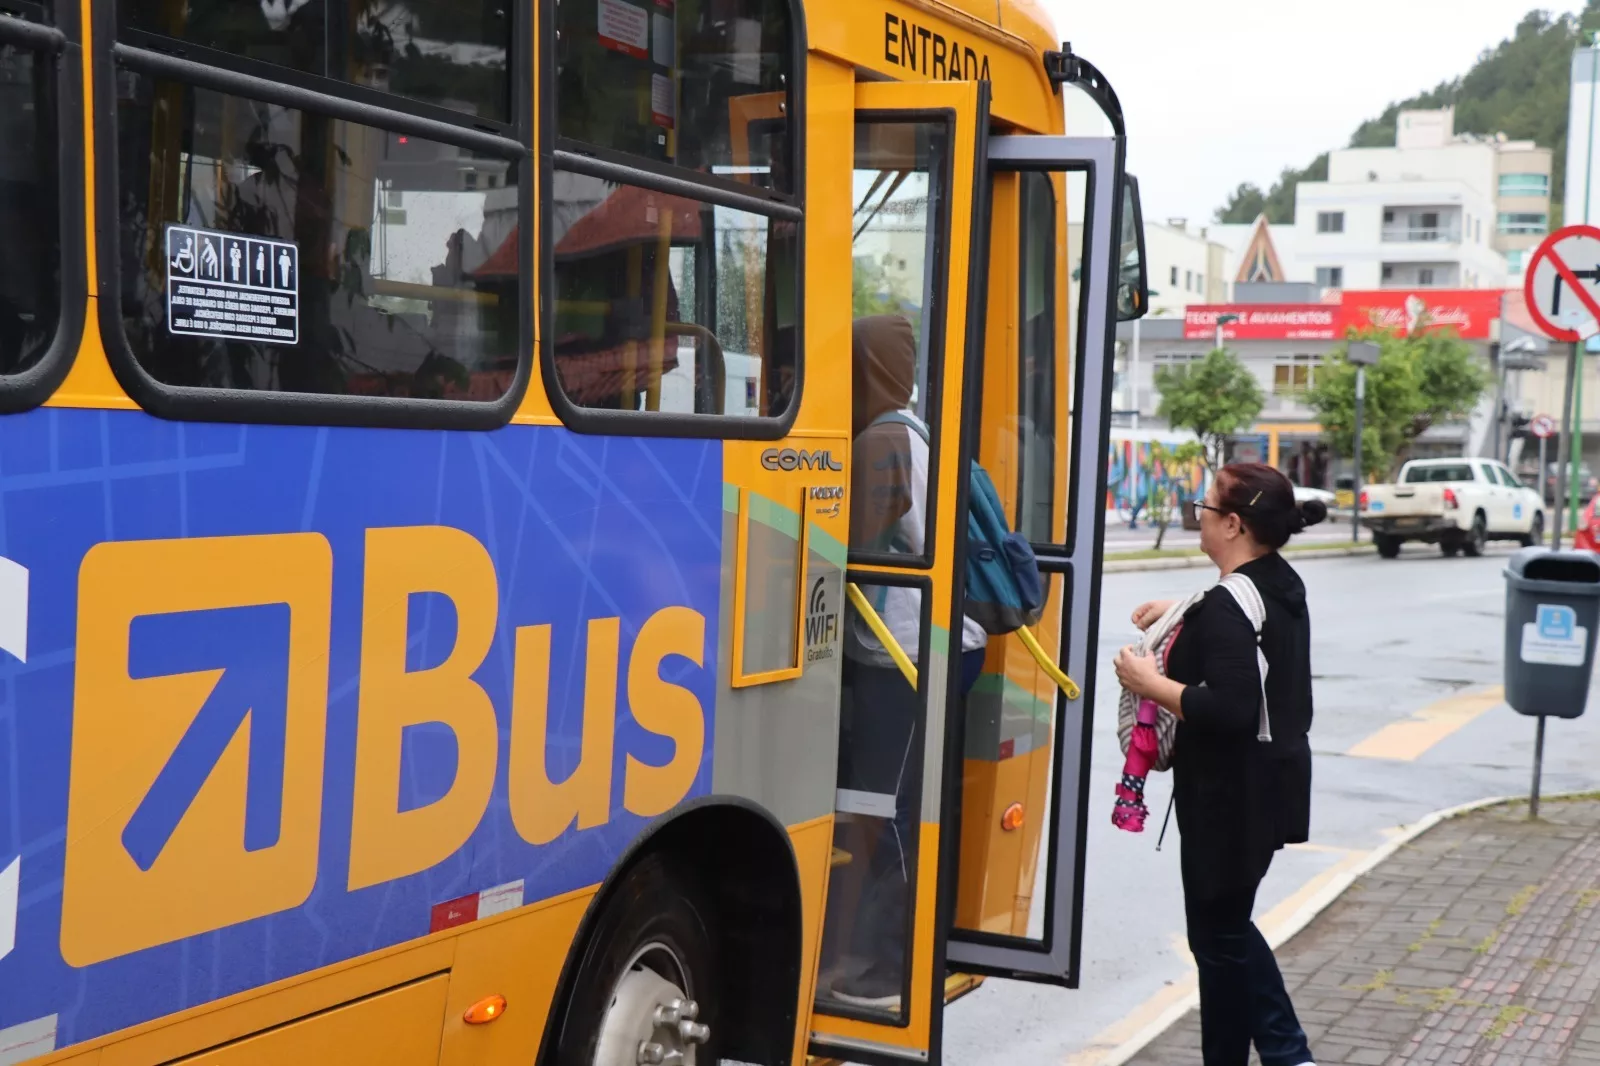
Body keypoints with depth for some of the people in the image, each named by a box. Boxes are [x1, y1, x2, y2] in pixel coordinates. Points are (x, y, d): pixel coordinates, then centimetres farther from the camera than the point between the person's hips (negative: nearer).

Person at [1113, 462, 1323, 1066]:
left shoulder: (1227, 606, -24)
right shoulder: (1282, 583, 6)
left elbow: (1229, 709, -31)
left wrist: (1149, 683, -21)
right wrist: (1183, 611, 22)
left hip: (1232, 795, -10)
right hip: (1271, 782, 10)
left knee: (1218, 936, 6)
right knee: (1228, 924, 22)